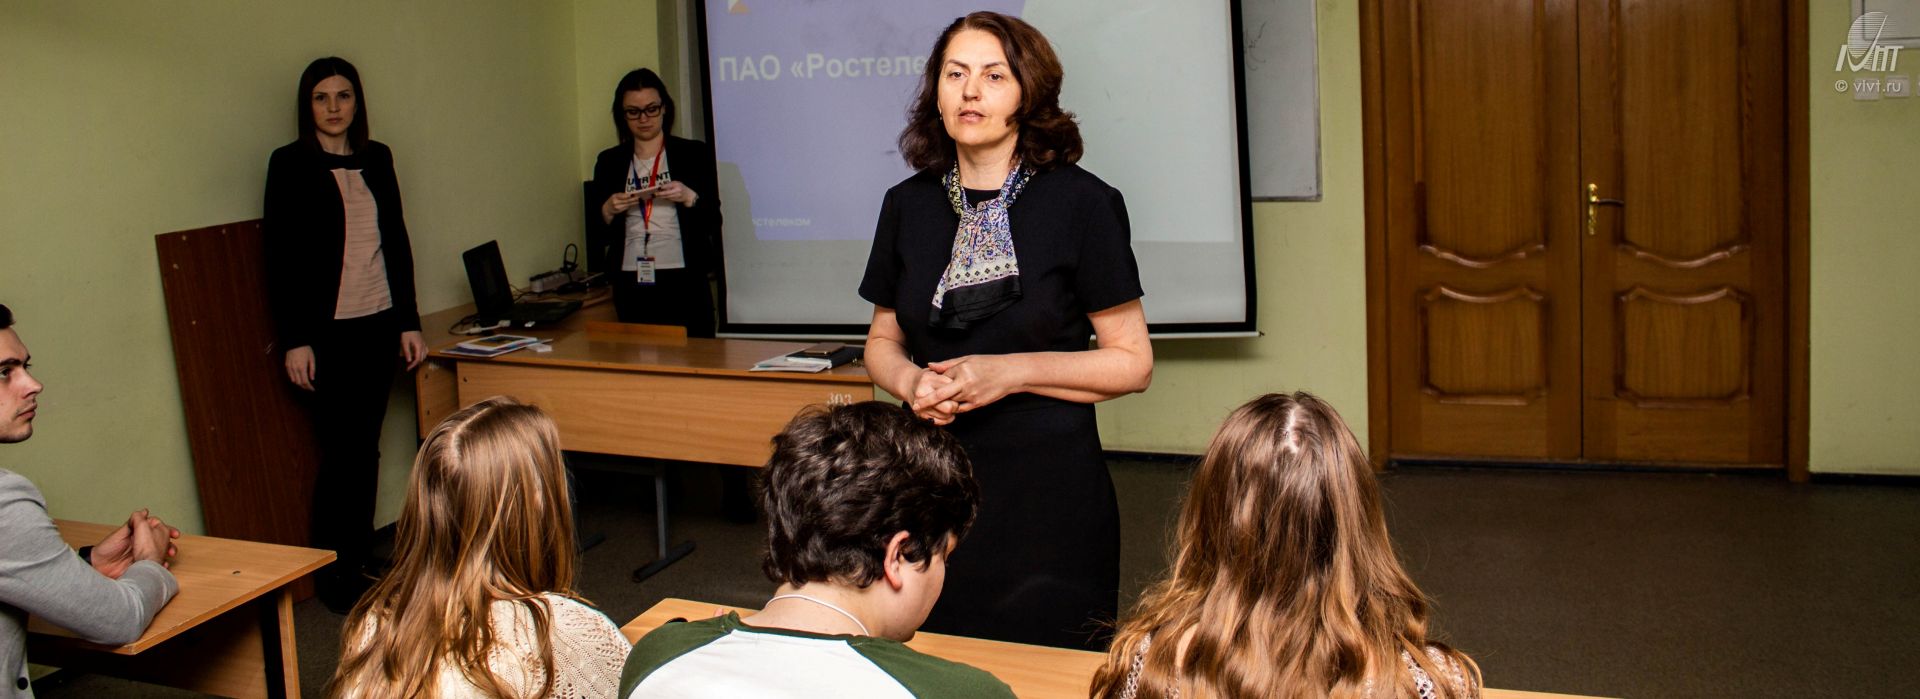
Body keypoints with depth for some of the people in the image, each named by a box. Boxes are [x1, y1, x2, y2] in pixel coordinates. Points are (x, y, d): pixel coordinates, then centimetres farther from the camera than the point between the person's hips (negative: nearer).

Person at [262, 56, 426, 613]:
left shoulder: (377, 159, 11)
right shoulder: (290, 164, -3)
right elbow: (280, 257, -6)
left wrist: (408, 321, 10)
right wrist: (294, 340, -11)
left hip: (378, 325, 5)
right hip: (327, 331, -5)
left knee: (365, 448, 8)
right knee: (343, 451, -4)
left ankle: (358, 563, 18)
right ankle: (334, 576, 8)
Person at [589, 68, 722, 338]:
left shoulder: (695, 154, 5)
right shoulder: (609, 162, 12)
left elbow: (713, 221, 3)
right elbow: (596, 236, 13)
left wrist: (689, 198, -14)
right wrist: (608, 212, -6)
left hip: (684, 284, -2)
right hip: (631, 288, 2)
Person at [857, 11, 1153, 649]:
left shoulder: (1081, 202, -7)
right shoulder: (908, 205, 5)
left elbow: (1133, 362, -6)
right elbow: (883, 341, 16)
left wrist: (1013, 372, -18)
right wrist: (910, 381, -6)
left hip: (1048, 485, -3)